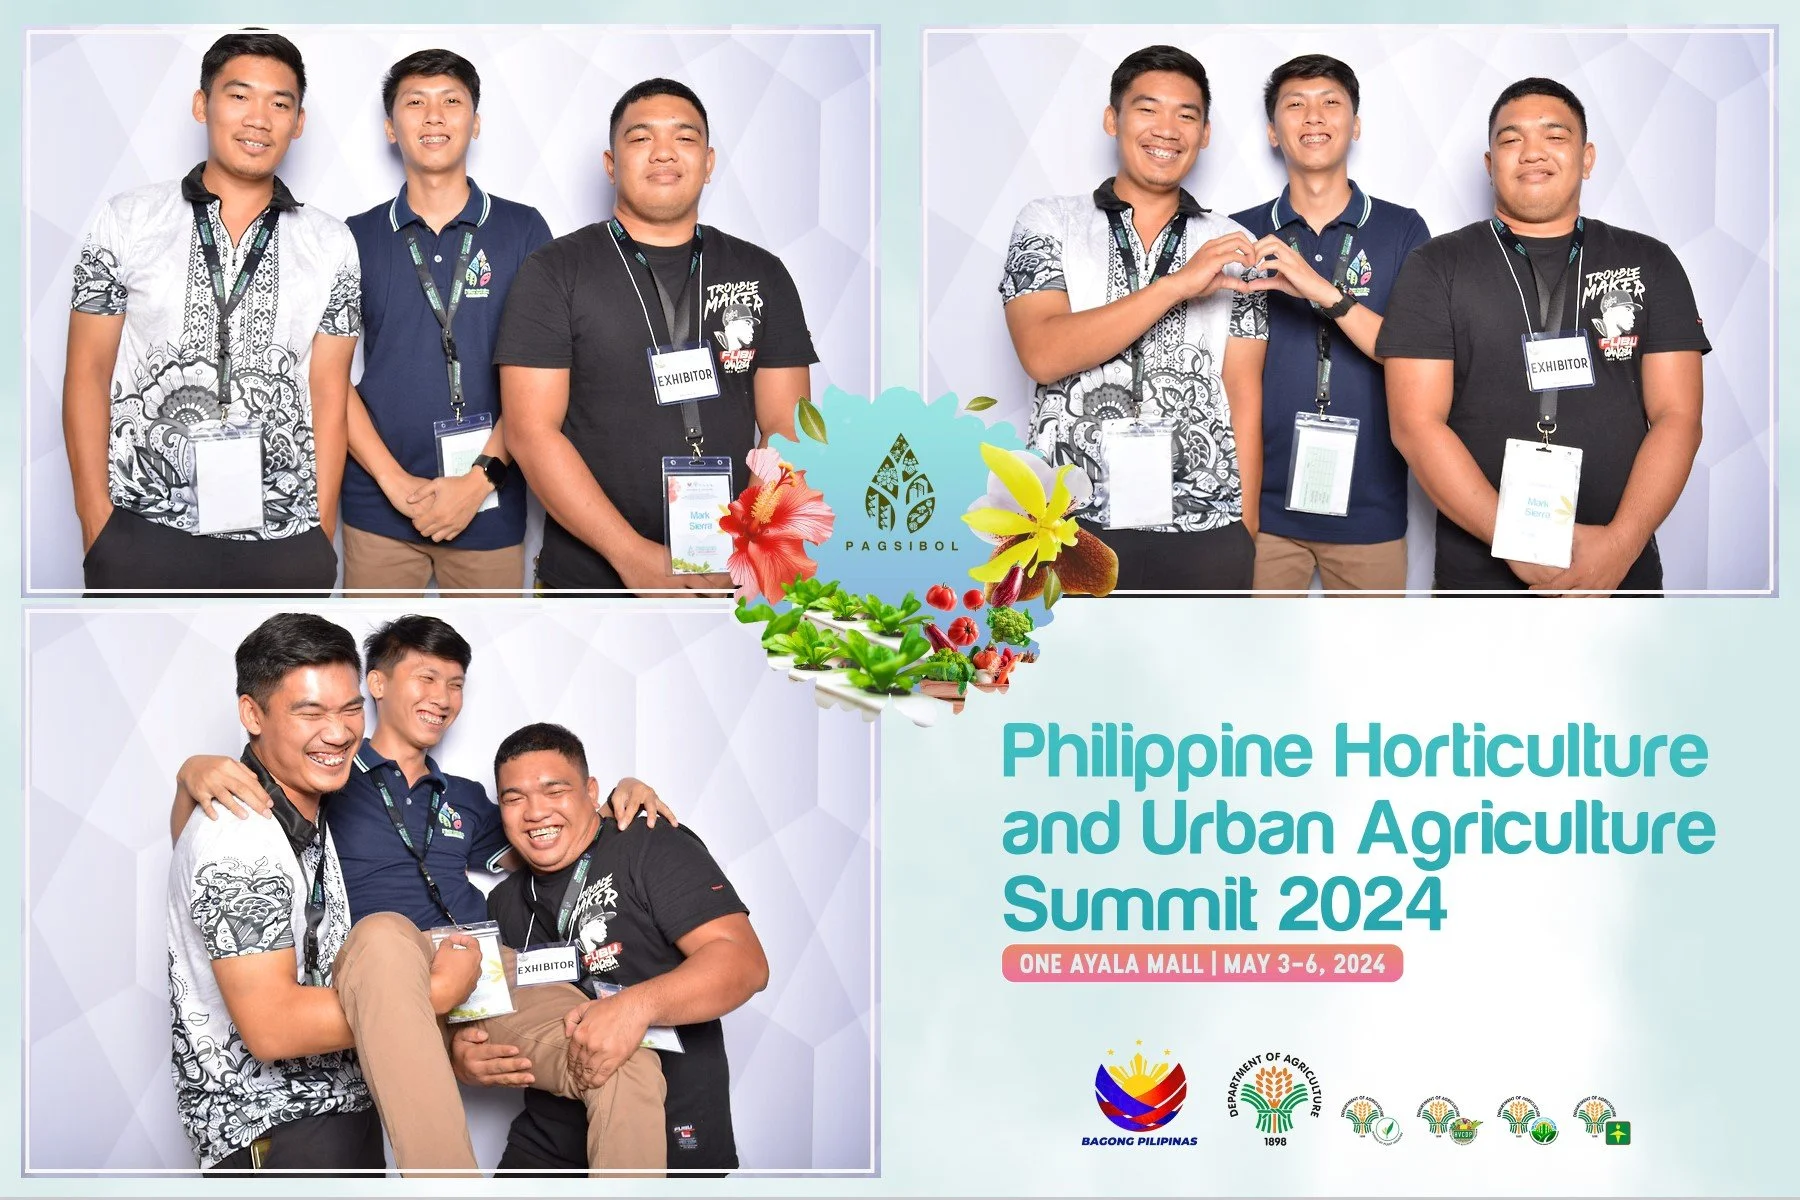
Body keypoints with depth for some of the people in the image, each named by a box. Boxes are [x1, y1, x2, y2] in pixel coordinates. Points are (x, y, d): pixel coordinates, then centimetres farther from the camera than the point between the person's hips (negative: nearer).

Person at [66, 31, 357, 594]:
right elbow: (88, 373, 3)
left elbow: (328, 393, 6)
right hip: (142, 534, -1)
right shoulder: (125, 222, 4)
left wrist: (321, 536, 1)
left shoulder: (331, 246, 7)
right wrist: (96, 525, -3)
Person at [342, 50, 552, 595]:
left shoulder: (523, 231, 4)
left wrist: (481, 477, -11)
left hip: (490, 508, -1)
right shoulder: (356, 238, 6)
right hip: (377, 508, 1)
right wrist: (394, 479, -9)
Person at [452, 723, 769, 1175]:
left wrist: (638, 1005, -34)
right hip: (546, 1147, 6)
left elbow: (745, 962, -17)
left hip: (672, 1144, -6)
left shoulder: (654, 849, -5)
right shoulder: (504, 903, 16)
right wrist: (463, 1058, -7)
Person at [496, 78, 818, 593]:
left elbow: (786, 428, 3)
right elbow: (531, 431, -9)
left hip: (736, 583, 2)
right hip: (588, 574, -2)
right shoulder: (553, 273, -2)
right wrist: (632, 553, -18)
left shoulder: (762, 275, 7)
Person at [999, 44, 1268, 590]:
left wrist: (1247, 533, 2)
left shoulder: (1232, 246, 8)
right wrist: (1175, 285, -16)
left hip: (1205, 532, 1)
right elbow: (1042, 354, -11)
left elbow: (1245, 395, 7)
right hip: (1071, 523, -1)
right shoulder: (1048, 222, 4)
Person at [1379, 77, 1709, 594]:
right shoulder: (1436, 268, 1)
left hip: (1623, 571, 2)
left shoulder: (1651, 265, 7)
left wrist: (1620, 543, -16)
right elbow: (1416, 425, -7)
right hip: (1479, 573, -1)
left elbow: (1677, 417, 0)